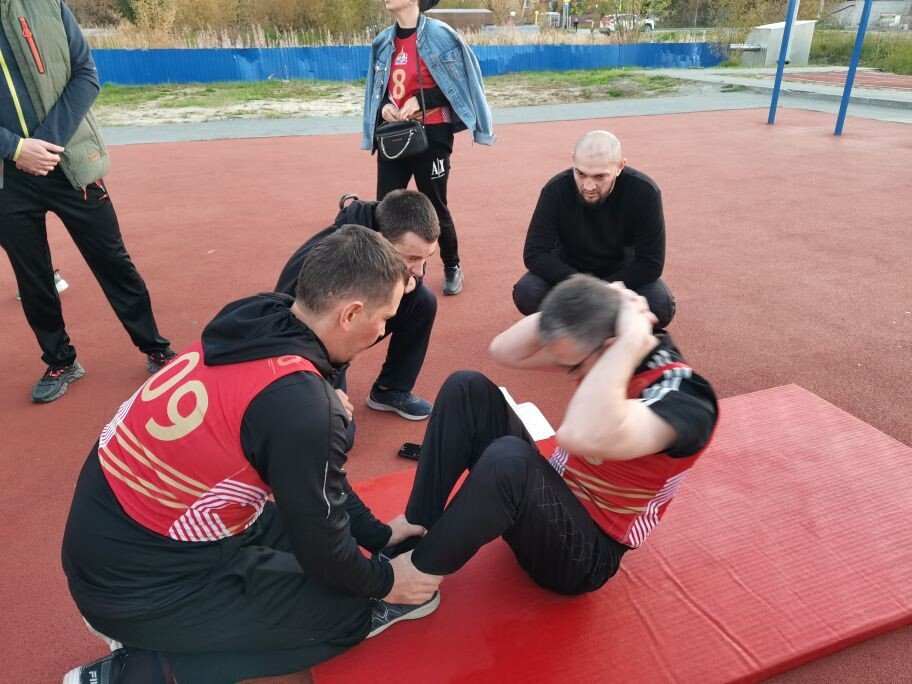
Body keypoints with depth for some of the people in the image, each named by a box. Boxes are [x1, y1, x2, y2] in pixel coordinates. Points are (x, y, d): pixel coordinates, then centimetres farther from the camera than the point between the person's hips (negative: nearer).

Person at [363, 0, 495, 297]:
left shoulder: (439, 34, -8)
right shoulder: (384, 42, 9)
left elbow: (462, 81, -8)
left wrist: (422, 100, -17)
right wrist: (383, 105, -4)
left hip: (431, 135, -5)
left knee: (435, 207, 5)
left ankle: (452, 268, 26)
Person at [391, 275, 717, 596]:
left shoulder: (684, 397, -28)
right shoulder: (599, 350, -6)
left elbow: (583, 437, -47)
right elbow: (504, 351, -6)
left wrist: (631, 341, -38)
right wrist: (590, 308, -17)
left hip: (584, 551, -7)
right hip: (548, 492, 7)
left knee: (510, 458, -38)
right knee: (467, 388, -8)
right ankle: (416, 534, -8)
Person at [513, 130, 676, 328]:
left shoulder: (644, 192, -26)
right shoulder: (556, 190, -24)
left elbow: (650, 263, -22)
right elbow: (534, 253, -23)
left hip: (622, 274, 0)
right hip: (569, 271, 1)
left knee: (661, 307, -29)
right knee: (526, 294, -28)